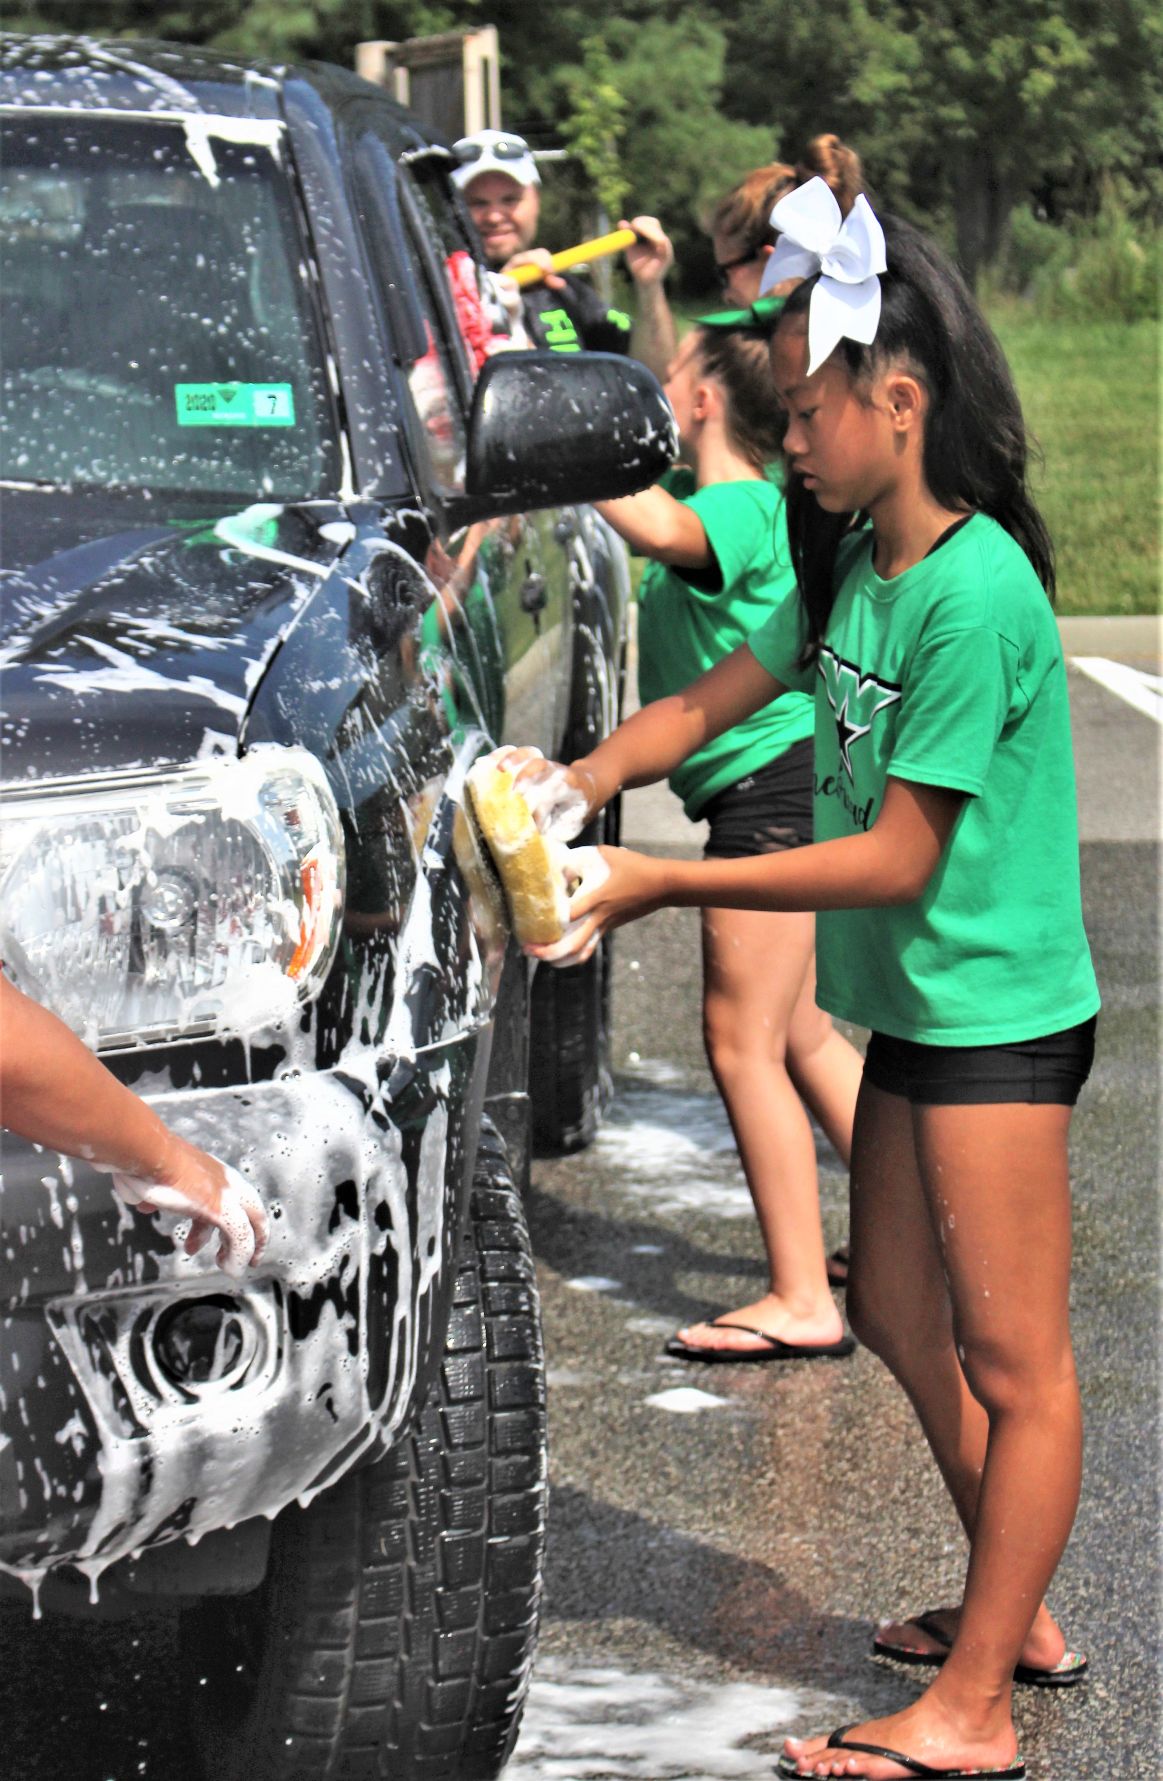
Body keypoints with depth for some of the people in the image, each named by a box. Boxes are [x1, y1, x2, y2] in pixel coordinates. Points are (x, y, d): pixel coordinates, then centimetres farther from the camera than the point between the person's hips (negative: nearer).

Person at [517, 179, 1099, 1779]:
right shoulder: (858, 566, 6)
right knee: (901, 1317, 18)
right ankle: (1019, 1615, 32)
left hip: (997, 1016, -10)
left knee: (1015, 1359, -1)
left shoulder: (976, 591, -23)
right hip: (912, 1007, 10)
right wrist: (588, 778, -6)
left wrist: (661, 886, -21)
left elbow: (896, 858, -23)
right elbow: (715, 701, 14)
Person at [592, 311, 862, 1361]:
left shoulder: (741, 507, -17)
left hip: (773, 789, -10)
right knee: (796, 1035, 18)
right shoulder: (733, 501, 12)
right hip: (777, 788, 10)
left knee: (744, 1042, -7)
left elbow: (658, 530, -40)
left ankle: (801, 1303, -5)